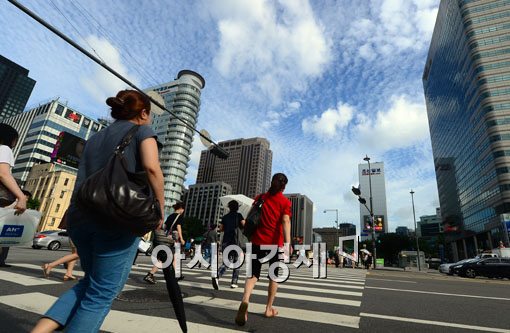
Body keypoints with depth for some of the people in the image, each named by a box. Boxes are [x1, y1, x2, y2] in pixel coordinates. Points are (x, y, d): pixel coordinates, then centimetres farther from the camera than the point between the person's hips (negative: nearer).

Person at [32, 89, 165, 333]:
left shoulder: (95, 138, 22)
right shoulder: (142, 131, 4)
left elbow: (84, 181, 17)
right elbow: (152, 167, -15)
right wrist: (159, 209, -6)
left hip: (80, 217, 7)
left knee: (91, 282, 24)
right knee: (102, 294, 6)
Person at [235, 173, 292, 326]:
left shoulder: (260, 197, 9)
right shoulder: (285, 201, -1)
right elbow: (285, 221, -16)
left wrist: (250, 236, 27)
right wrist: (288, 242, -23)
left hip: (258, 241, 2)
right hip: (275, 243, -2)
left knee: (253, 273, 5)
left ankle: (245, 300, -21)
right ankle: (269, 309, 22)